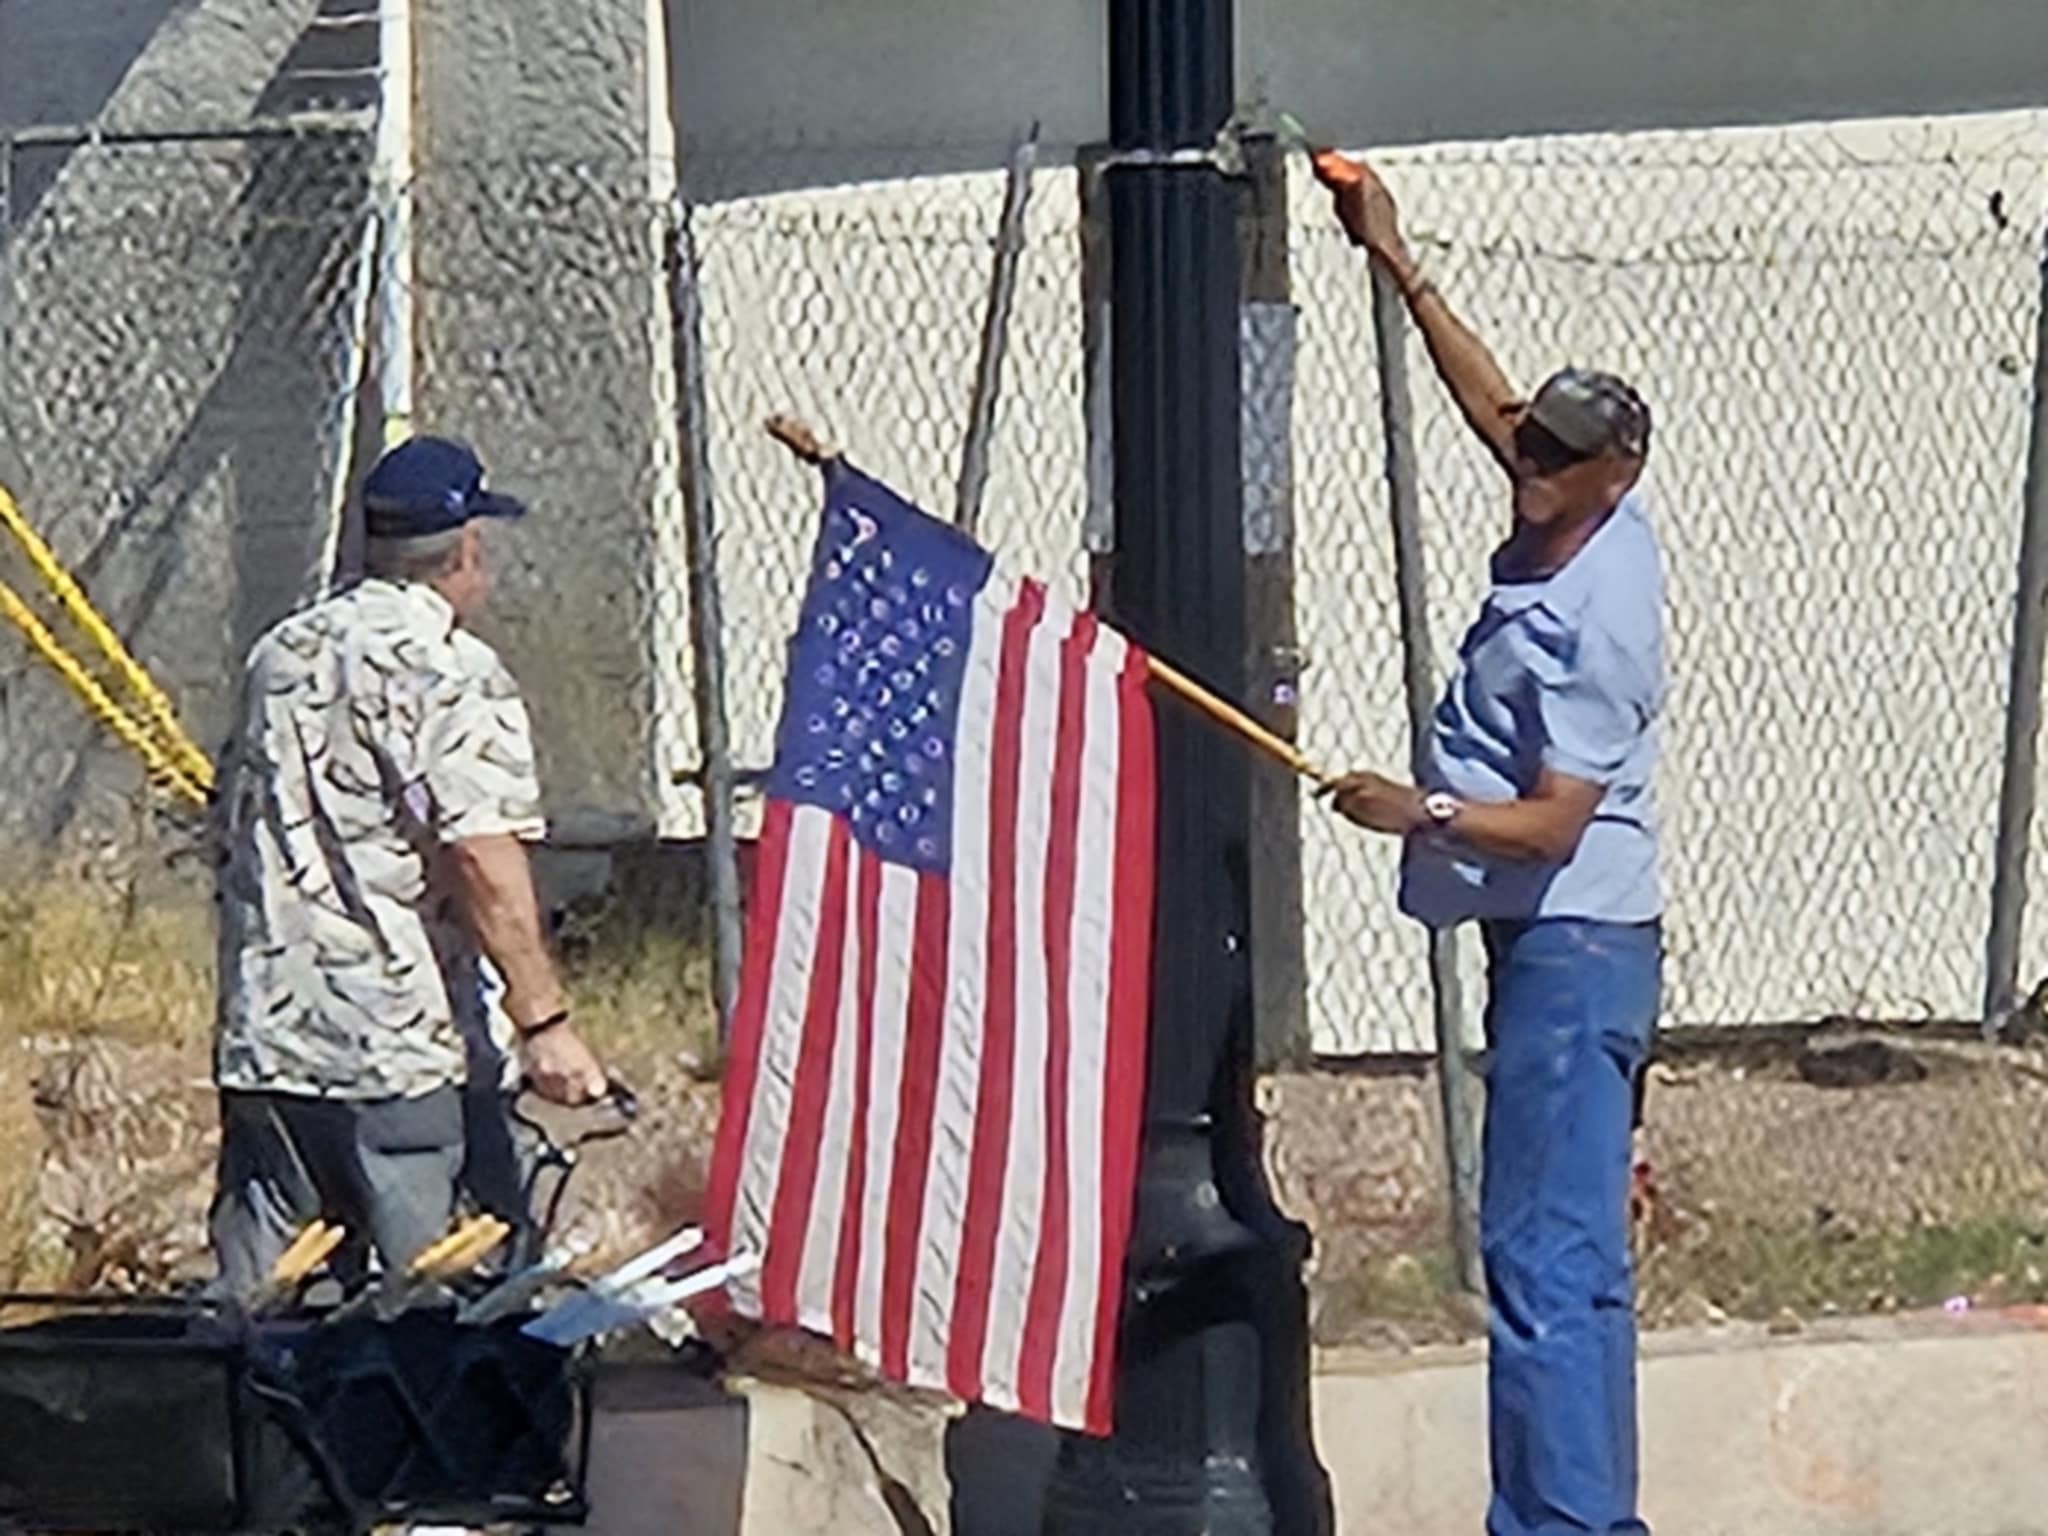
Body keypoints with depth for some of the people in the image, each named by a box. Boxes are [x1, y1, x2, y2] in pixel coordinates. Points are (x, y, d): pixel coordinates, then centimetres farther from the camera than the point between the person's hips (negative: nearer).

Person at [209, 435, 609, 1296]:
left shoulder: (279, 659, 14)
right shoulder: (450, 674, -9)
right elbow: (483, 863, -19)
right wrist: (542, 1022, -20)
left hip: (262, 1040, 7)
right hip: (406, 1048, -7)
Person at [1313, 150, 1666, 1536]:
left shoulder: (1589, 626, -19)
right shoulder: (1576, 533, 7)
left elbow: (1552, 822, -21)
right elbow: (1490, 405, 25)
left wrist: (1421, 813, -23)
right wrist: (1401, 270, 27)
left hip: (1573, 946, -10)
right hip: (1562, 943, 10)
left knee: (1544, 1256, -12)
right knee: (1577, 1256, 11)